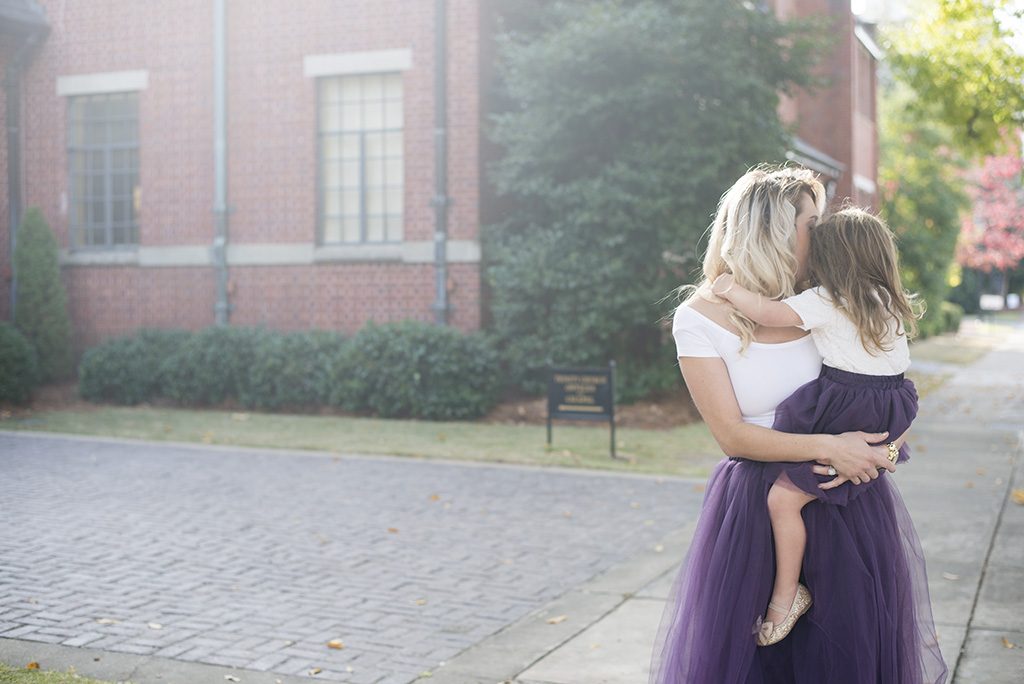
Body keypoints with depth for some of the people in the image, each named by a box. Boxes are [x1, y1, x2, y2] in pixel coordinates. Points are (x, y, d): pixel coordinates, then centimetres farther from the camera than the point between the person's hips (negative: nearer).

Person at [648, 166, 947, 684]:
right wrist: (827, 448, -20)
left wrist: (883, 445, -13)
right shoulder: (699, 317, -7)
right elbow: (732, 434, -12)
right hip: (756, 508, -3)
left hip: (850, 506, 3)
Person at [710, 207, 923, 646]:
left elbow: (771, 315, -17)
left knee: (783, 498, -7)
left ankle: (787, 594, -3)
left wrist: (731, 289, -5)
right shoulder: (891, 303, 14)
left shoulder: (825, 301, -10)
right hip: (886, 421, 9)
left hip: (841, 415, -9)